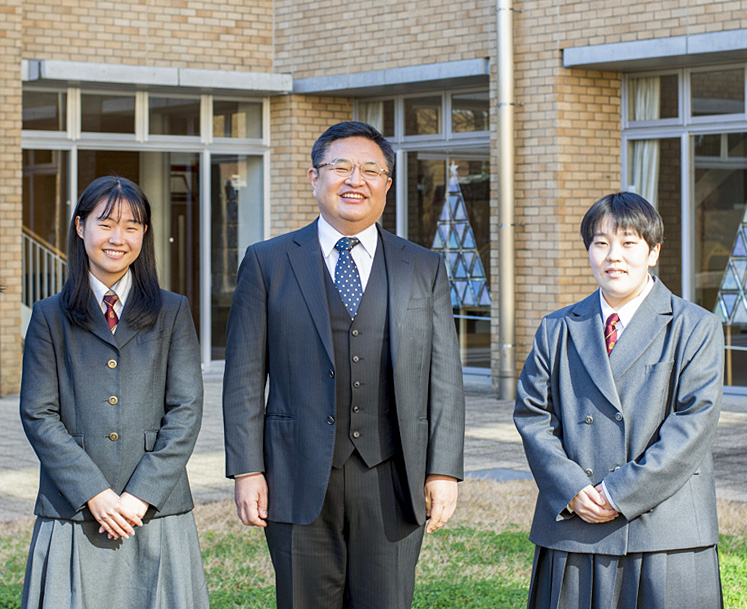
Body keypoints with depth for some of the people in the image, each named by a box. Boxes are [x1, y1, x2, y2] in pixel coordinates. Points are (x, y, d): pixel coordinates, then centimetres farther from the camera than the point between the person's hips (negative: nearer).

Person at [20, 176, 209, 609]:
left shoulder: (173, 313, 9)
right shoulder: (51, 317, 7)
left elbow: (186, 411, 1)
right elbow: (39, 416, 0)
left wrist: (141, 495, -9)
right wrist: (95, 493, -11)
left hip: (157, 512, 1)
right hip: (74, 516, 0)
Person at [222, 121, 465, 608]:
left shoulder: (424, 269, 10)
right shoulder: (268, 263, 6)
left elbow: (444, 381, 7)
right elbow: (244, 378, 3)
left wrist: (444, 472, -1)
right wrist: (247, 470, -4)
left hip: (391, 481, 1)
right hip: (299, 481, -1)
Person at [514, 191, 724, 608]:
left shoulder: (697, 329, 3)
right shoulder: (558, 330, 13)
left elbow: (693, 424, -7)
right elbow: (532, 415, 7)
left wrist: (620, 493, -13)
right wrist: (571, 489, -9)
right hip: (572, 532, 3)